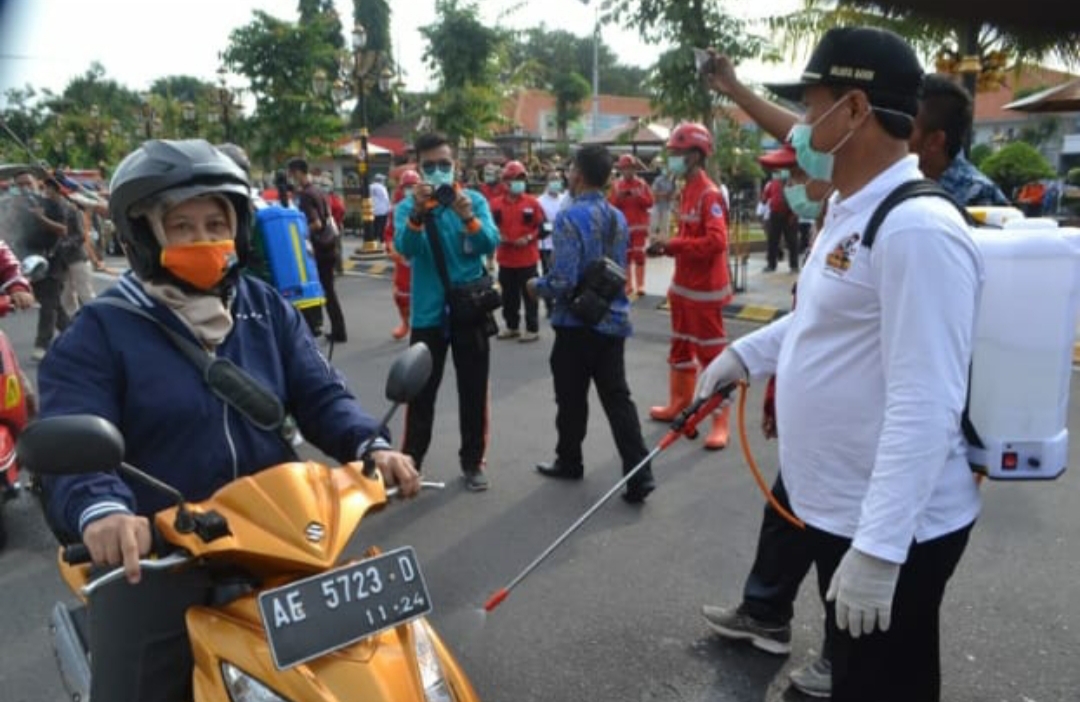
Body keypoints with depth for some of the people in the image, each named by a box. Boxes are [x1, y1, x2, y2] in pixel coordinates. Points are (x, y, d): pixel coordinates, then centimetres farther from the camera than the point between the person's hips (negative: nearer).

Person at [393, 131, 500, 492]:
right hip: (428, 313, 0)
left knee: (473, 390, 10)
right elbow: (405, 248, -21)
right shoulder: (407, 206, -2)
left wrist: (468, 218, -34)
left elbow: (491, 244, -17)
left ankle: (472, 461, 25)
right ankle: (411, 460, 23)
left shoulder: (474, 200, -2)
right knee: (421, 392, 9)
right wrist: (418, 212, -37)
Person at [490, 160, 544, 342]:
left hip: (527, 257, -3)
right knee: (508, 295, 13)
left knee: (529, 294, 1)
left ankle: (532, 328, 8)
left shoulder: (532, 203, -2)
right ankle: (511, 326, 26)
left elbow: (542, 226, -2)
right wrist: (497, 237, -9)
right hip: (505, 257, 3)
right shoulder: (496, 204, 4)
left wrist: (529, 238, -15)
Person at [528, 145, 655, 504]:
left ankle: (569, 462, 29)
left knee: (571, 398, 11)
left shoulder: (570, 217, -17)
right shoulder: (619, 218, 8)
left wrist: (535, 286, -4)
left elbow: (562, 281, -22)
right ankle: (639, 475, 3)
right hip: (613, 320, 6)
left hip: (577, 323, -6)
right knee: (617, 398, 7)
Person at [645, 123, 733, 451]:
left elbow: (716, 242, -27)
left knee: (711, 352, -4)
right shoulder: (687, 190, 11)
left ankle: (720, 420, 3)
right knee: (681, 347, 20)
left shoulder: (709, 194, -18)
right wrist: (668, 246, -1)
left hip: (704, 289, -10)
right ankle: (680, 402, 35)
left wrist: (674, 245, -23)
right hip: (683, 284, 10)